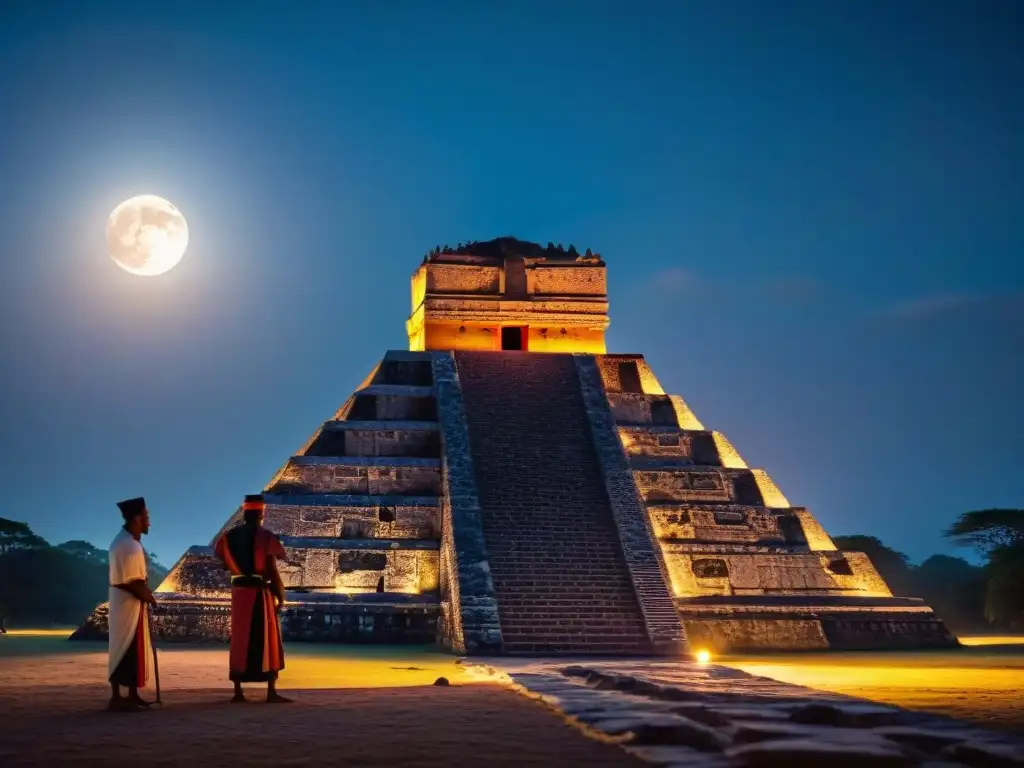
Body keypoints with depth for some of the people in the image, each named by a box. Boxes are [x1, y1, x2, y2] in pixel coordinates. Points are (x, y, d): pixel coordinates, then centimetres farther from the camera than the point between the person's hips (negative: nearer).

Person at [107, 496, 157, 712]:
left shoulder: (132, 542, 14)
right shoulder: (126, 545, -20)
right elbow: (131, 582, -22)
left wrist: (145, 594, 3)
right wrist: (148, 597, -9)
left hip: (134, 604, 10)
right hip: (126, 605, -10)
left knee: (135, 651, 13)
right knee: (123, 651, -6)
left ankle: (132, 696, 19)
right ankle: (117, 698, -2)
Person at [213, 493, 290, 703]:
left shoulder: (230, 536, 6)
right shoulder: (265, 536, -10)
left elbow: (224, 562, 10)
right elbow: (272, 569, -13)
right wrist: (281, 595, -4)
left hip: (239, 591, 5)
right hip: (260, 591, -5)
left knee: (239, 641, 10)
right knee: (268, 641, 1)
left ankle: (238, 691, 9)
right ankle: (271, 692, -3)